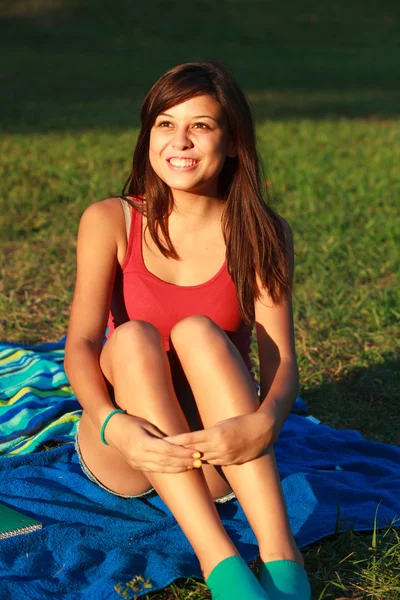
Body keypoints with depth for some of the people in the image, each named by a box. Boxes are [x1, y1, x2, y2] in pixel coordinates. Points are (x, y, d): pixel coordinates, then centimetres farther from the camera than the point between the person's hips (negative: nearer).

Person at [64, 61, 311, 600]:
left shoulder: (261, 233, -5)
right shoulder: (110, 222, -4)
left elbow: (281, 361, -14)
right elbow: (81, 344, -15)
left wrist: (263, 423, -37)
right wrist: (113, 424, -35)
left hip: (221, 461, -1)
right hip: (122, 455, 1)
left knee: (198, 333, -28)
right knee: (132, 338, -28)